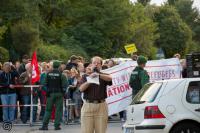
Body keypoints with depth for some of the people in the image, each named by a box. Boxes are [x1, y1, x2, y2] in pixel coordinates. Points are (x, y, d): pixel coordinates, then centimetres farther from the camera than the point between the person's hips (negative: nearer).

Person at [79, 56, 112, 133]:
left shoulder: (104, 76, 10)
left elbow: (110, 78, -15)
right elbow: (81, 89, -4)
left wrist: (99, 75, -32)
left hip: (101, 106, 0)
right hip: (88, 106, 0)